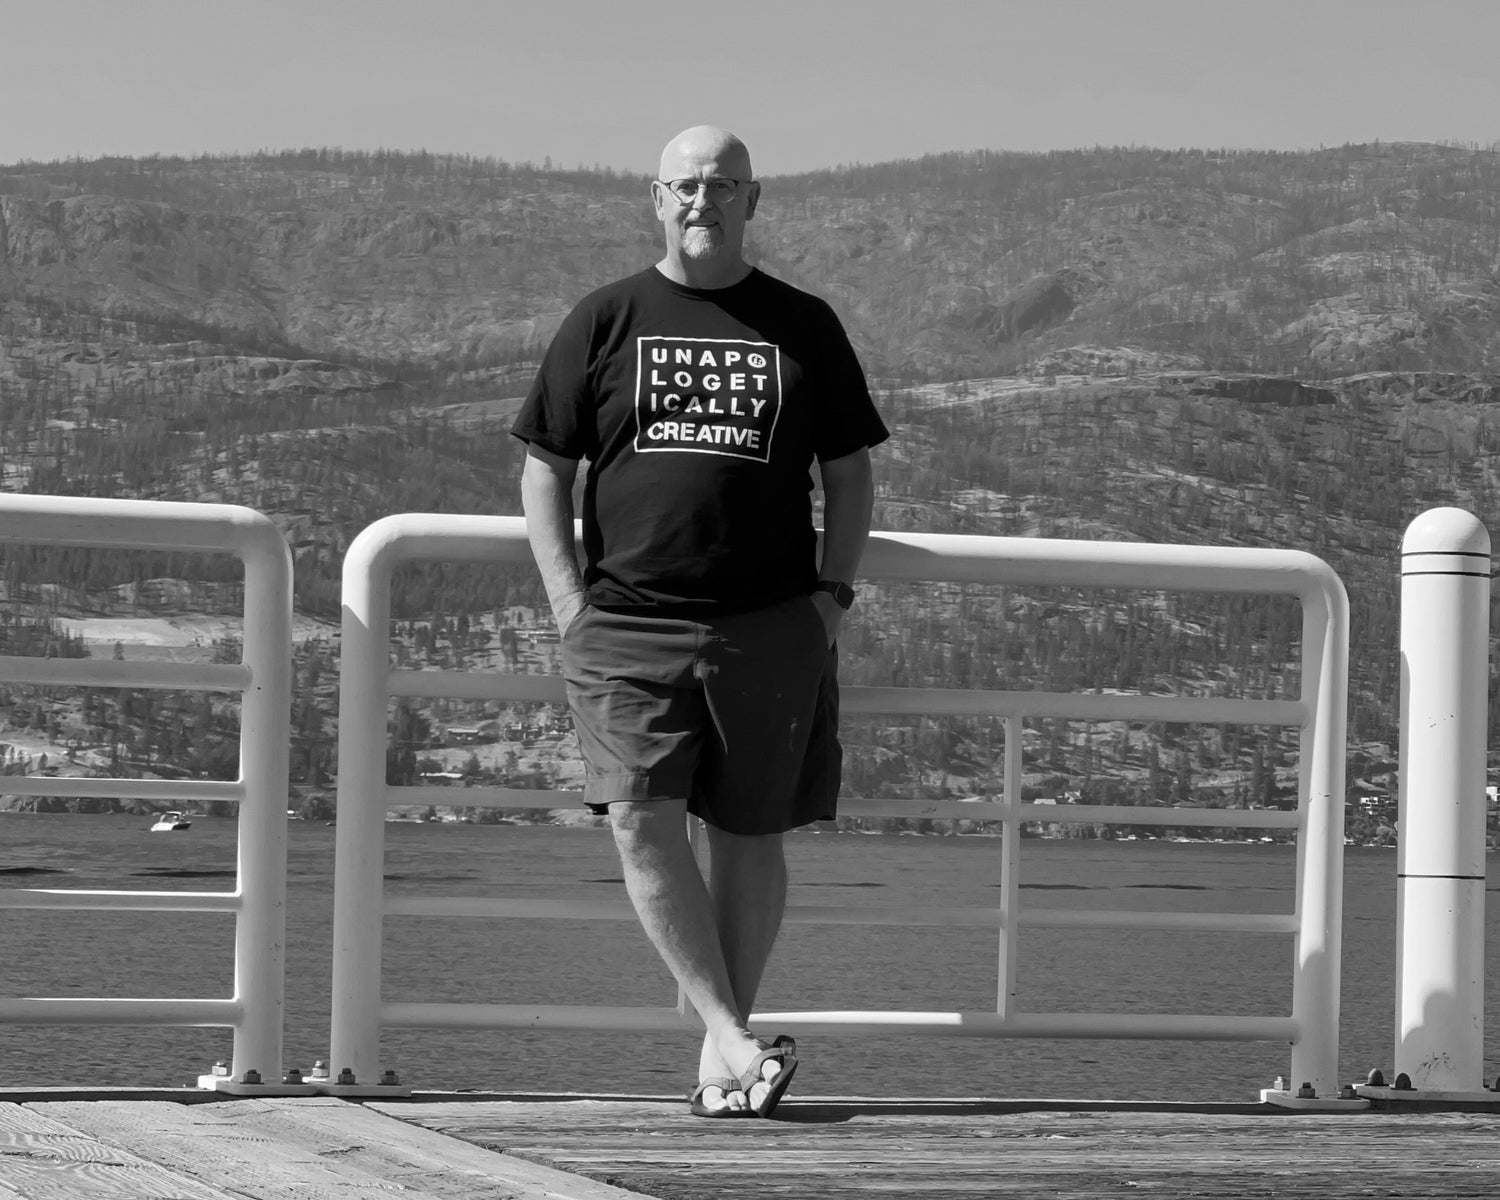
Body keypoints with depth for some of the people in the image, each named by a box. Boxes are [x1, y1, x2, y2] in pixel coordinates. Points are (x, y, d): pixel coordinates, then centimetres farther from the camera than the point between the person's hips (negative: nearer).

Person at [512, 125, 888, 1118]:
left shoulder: (804, 327, 11)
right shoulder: (604, 323, 9)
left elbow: (851, 475, 14)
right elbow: (545, 469, 10)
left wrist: (833, 593, 2)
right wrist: (571, 602, 0)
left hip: (770, 626, 1)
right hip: (628, 626, -1)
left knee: (749, 835, 2)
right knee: (644, 821, -16)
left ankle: (724, 1048, 10)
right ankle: (733, 1038, -16)